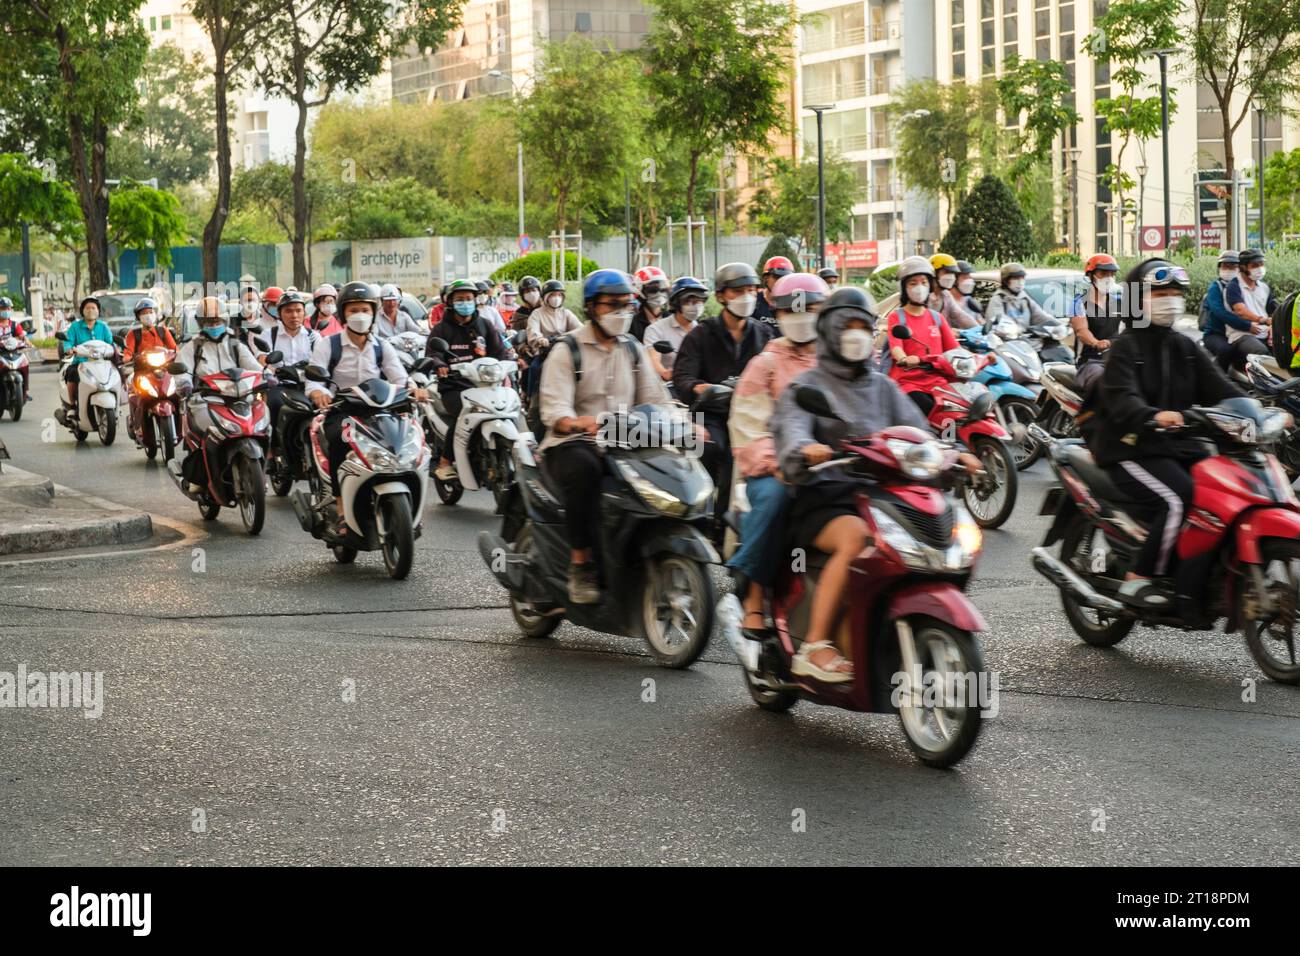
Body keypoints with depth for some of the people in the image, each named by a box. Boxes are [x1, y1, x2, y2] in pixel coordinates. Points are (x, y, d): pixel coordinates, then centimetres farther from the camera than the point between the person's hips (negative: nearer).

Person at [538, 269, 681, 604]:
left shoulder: (634, 350, 17)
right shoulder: (567, 351, 0)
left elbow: (655, 399, 8)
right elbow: (554, 408, -14)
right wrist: (578, 422, -37)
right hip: (571, 444, -5)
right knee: (583, 469, -39)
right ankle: (581, 564, -30)